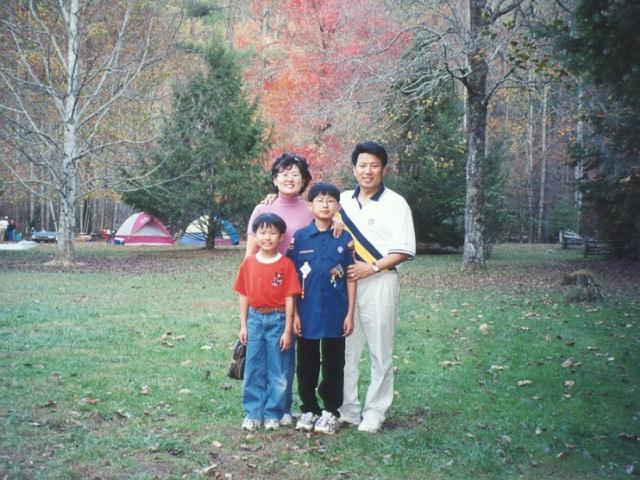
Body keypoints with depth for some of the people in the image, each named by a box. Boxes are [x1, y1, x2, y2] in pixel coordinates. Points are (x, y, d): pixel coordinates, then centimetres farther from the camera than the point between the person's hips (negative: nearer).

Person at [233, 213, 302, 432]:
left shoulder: (286, 264, -7)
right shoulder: (248, 263, 2)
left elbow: (289, 298, -7)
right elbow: (244, 296, 7)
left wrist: (287, 330, -9)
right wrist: (243, 325, 5)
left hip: (278, 319, -3)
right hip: (255, 319, 3)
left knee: (278, 370, 5)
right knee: (253, 369, 8)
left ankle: (273, 414, 16)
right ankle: (253, 413, 17)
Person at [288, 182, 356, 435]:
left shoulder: (345, 238, -1)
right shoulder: (299, 237, 0)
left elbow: (350, 278, 2)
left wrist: (350, 313, -2)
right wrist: (294, 313, -3)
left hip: (335, 314, 0)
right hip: (307, 313, 1)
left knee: (333, 365, 8)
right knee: (306, 364, 10)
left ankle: (330, 411, 20)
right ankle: (309, 409, 24)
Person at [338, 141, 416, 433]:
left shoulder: (395, 204, -3)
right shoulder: (343, 201, 11)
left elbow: (404, 251, -7)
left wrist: (372, 267, -17)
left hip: (379, 282, -4)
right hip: (346, 282, 5)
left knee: (380, 351, 1)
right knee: (344, 348, 8)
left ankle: (374, 413, 12)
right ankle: (347, 409, 20)